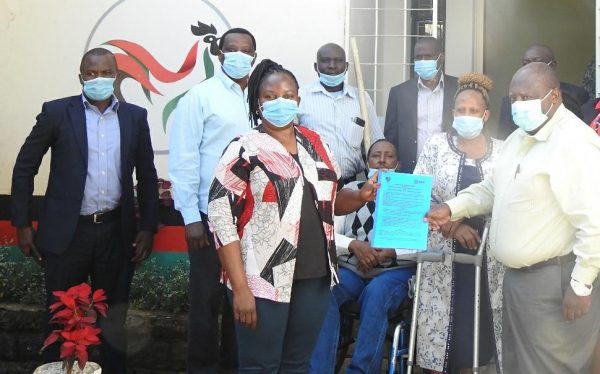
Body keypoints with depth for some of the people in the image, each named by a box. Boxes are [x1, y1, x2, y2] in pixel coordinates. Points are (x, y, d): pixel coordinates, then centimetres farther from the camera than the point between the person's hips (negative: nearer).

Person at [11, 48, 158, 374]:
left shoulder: (135, 117, 6)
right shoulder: (56, 112, -1)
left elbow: (147, 176, 10)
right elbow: (24, 168, 4)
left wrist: (147, 228, 4)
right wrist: (22, 224, 0)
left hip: (117, 232, 2)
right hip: (67, 232, -2)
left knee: (114, 318, 12)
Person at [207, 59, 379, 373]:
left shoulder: (314, 143, 9)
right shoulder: (245, 149, -9)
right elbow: (220, 217, -13)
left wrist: (361, 196, -3)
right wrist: (240, 287, -17)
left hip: (314, 277, 6)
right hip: (264, 280, -5)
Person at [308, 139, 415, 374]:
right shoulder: (351, 190, 15)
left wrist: (391, 252, -17)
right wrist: (354, 245, -14)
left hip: (395, 270, -1)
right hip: (351, 268, 2)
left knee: (376, 293, -35)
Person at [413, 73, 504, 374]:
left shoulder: (501, 151, 4)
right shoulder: (436, 145, 1)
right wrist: (452, 226, -14)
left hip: (486, 253, 1)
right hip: (443, 251, -1)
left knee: (478, 318, 5)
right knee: (440, 316, 1)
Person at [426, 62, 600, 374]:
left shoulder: (574, 143, -20)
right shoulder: (520, 138, 13)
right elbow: (492, 188, 21)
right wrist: (451, 208, 5)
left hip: (555, 280, -9)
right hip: (517, 275, 9)